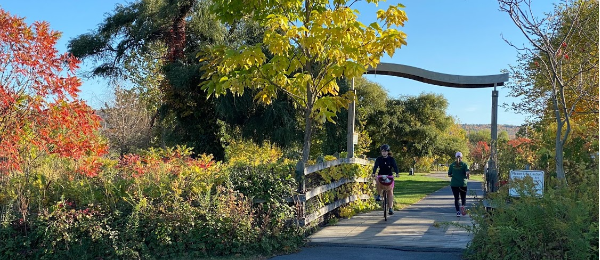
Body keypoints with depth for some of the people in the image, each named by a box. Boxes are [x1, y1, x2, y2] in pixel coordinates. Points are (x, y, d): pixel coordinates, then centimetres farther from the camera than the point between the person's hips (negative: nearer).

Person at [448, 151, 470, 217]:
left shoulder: (452, 165, 2)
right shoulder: (464, 164, -4)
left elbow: (449, 174, 3)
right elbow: (468, 172, -16)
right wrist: (467, 176, 4)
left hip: (454, 184, 1)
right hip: (463, 184, -1)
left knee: (456, 198, 7)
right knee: (463, 197, 11)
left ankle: (458, 212, 2)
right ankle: (462, 205, -18)